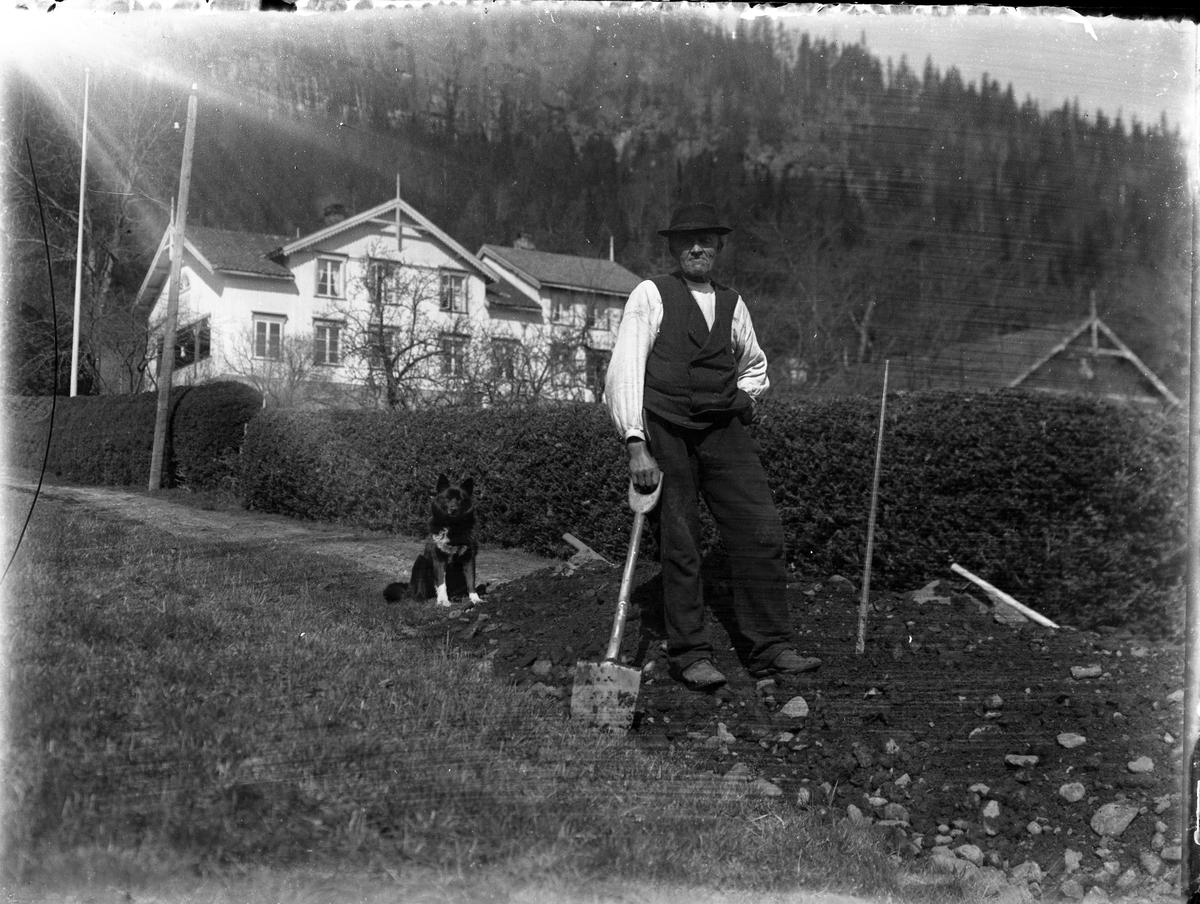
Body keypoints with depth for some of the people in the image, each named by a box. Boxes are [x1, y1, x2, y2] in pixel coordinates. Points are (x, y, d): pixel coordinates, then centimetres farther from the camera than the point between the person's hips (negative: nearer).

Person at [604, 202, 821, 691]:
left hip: (724, 431, 4)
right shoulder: (650, 296, 1)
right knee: (679, 546, -2)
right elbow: (625, 371, -8)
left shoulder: (733, 304, 16)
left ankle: (769, 648, 2)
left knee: (762, 533, -5)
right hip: (665, 432, -4)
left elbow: (754, 365, 33)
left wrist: (745, 396, 11)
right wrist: (636, 446, -18)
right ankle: (689, 655, 9)